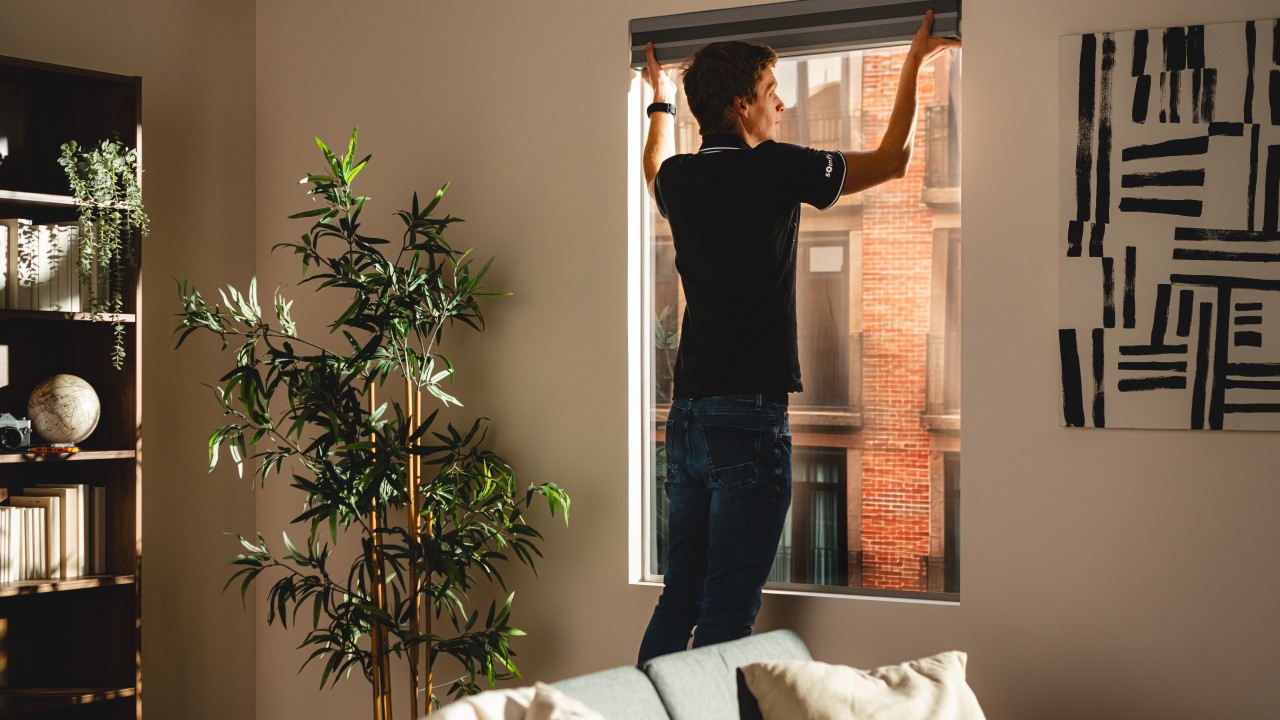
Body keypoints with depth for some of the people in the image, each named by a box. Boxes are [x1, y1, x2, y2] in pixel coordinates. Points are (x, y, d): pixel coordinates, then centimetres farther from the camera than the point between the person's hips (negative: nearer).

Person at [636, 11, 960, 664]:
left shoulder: (679, 179, 9)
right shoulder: (774, 169, -9)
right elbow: (892, 159, 5)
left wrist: (661, 100, 53)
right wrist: (914, 66, 18)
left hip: (686, 415, 7)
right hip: (749, 418, -7)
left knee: (678, 599, 13)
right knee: (726, 616, -5)